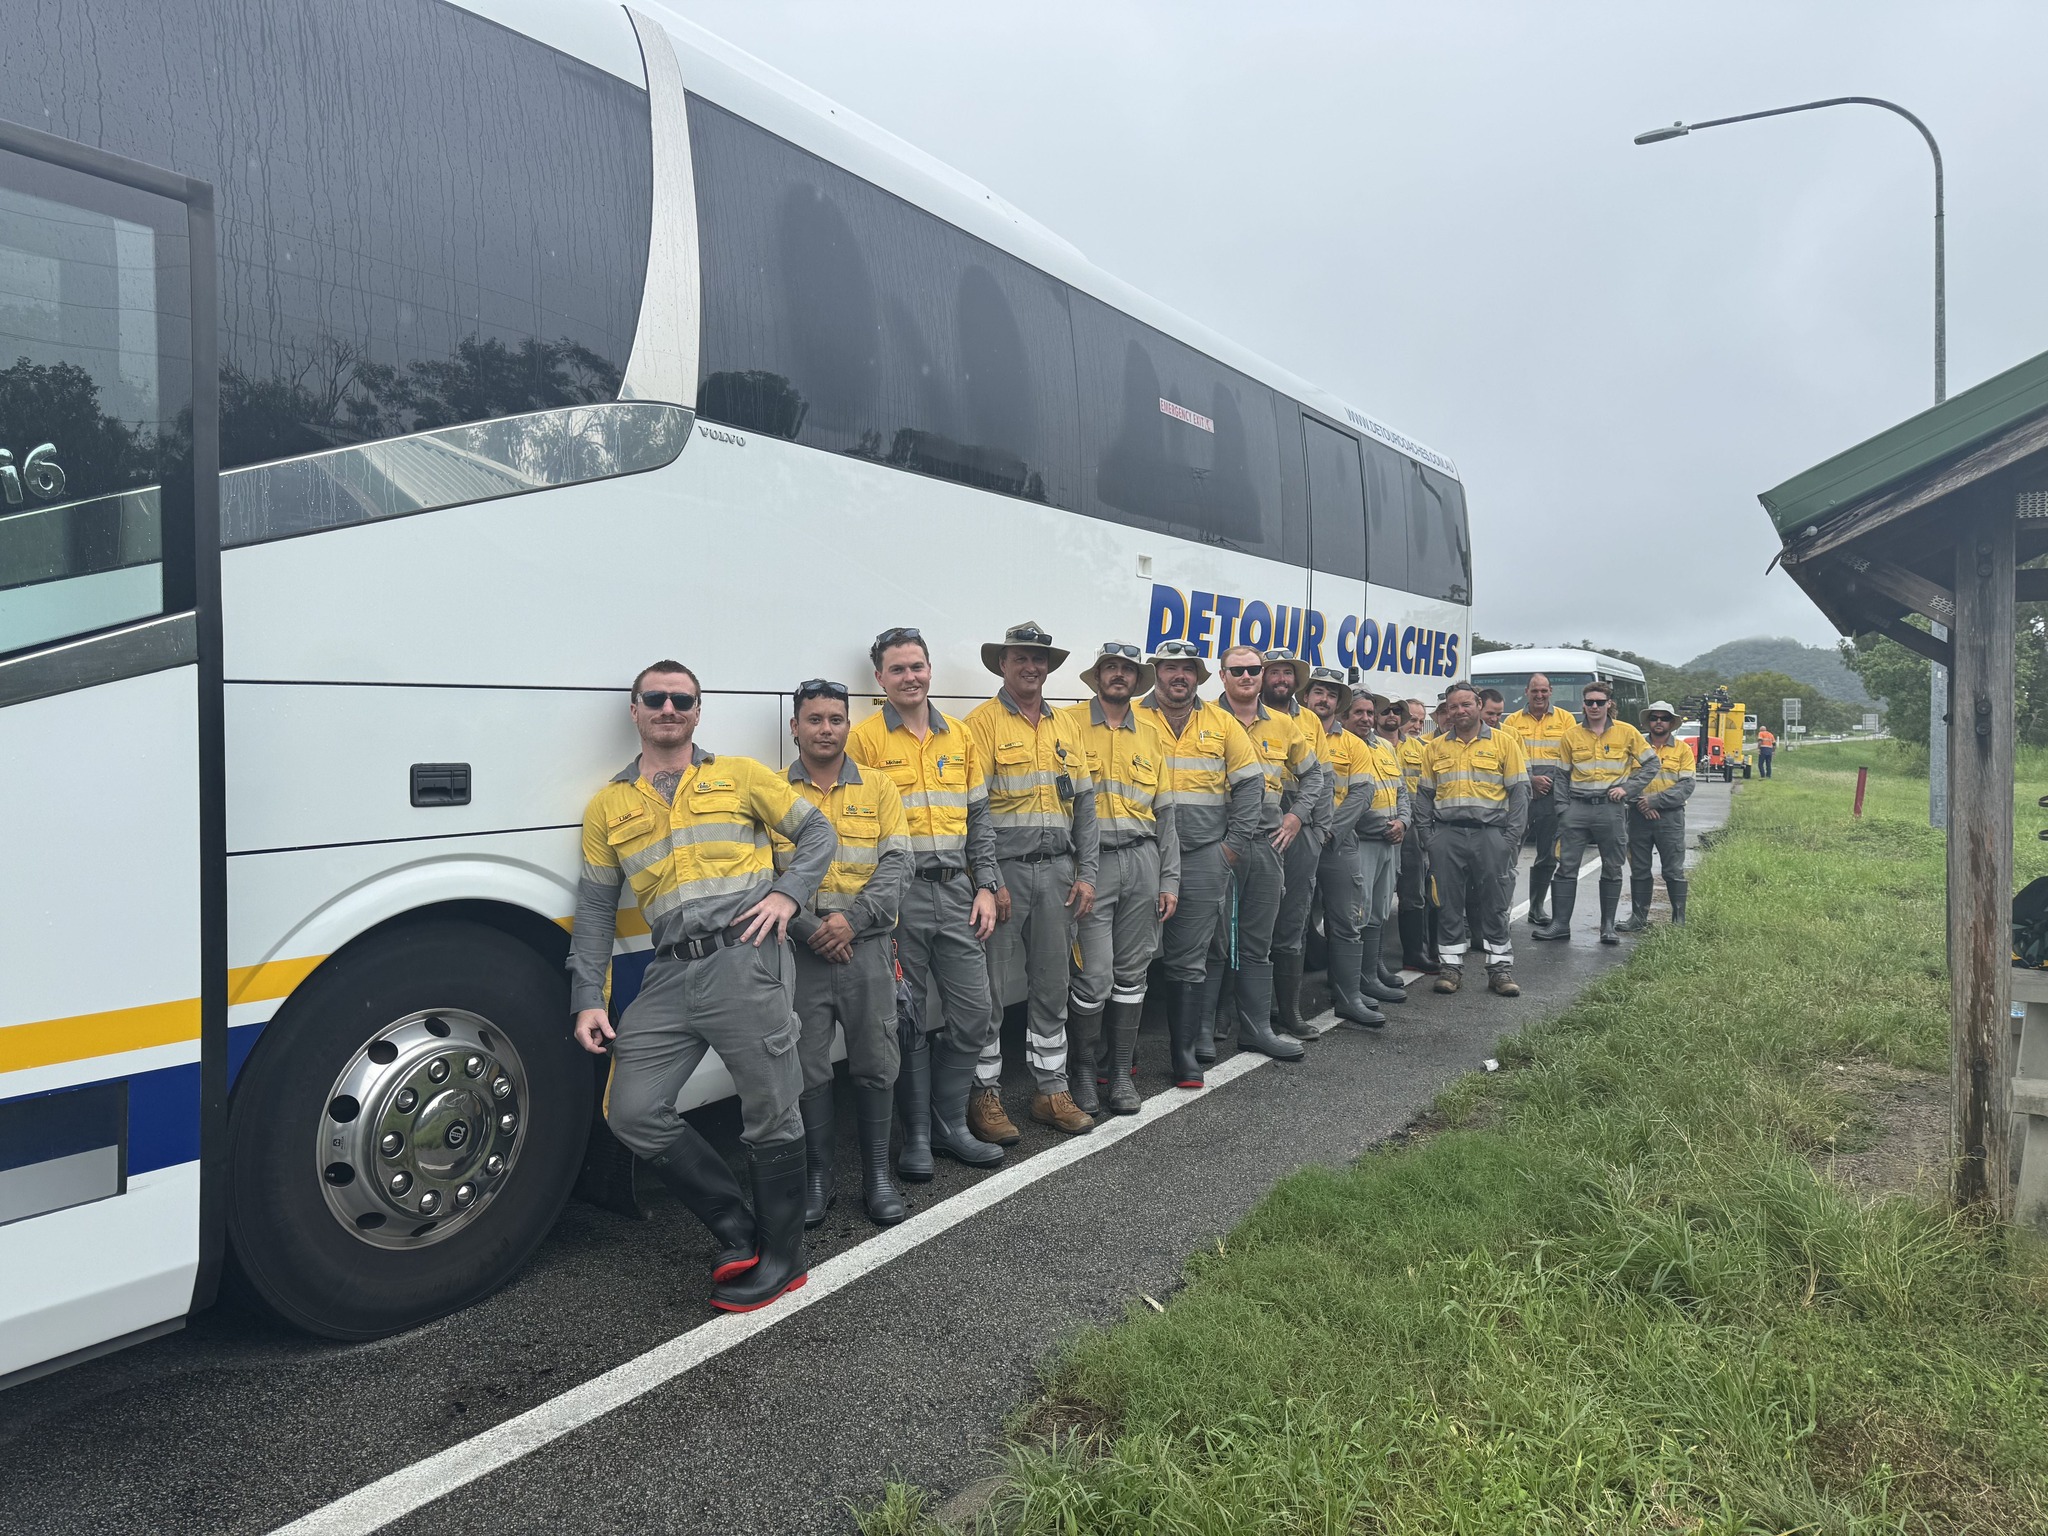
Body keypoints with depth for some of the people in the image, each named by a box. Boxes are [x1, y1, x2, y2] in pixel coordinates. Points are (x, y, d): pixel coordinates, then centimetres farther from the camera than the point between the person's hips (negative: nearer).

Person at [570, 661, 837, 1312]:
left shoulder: (739, 776, 9)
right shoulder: (608, 806, 15)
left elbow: (818, 832, 12)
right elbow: (595, 909, 14)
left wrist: (788, 894, -5)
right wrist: (587, 1000, 7)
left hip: (745, 961, -3)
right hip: (670, 973, 4)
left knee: (769, 1115, 1)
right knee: (632, 1111, -3)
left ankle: (781, 1258, 19)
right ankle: (738, 1230, 13)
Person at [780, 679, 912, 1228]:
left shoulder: (878, 786, 7)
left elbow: (896, 864, 0)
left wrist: (852, 919, -12)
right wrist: (809, 927, -14)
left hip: (867, 946, 1)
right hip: (801, 951, 0)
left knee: (875, 1065, 4)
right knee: (808, 1068, 5)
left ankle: (877, 1174, 18)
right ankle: (818, 1175, 20)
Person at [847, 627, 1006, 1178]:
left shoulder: (958, 736, 12)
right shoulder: (864, 739, -3)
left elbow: (978, 819, 14)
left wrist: (986, 888, 6)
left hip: (955, 891, 5)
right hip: (897, 894, -4)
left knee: (974, 1015, 6)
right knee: (909, 1022, 3)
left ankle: (949, 1125, 23)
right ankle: (916, 1135, 18)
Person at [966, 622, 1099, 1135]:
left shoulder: (1064, 728, 14)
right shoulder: (983, 722, -4)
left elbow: (1084, 805, 14)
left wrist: (1085, 873, 6)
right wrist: (990, 880, -15)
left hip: (1057, 870, 6)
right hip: (1003, 869, -5)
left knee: (1051, 986, 11)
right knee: (989, 988, 0)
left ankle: (1051, 1090, 22)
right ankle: (986, 1094, 13)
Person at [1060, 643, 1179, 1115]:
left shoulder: (1151, 733, 14)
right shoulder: (1068, 722, -1)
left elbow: (1164, 811, 15)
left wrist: (1169, 880, 10)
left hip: (1142, 860, 4)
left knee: (1132, 971, 8)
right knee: (1094, 976, -6)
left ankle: (1122, 1071, 20)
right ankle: (1081, 1071, 13)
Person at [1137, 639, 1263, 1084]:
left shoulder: (1222, 723, 9)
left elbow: (1249, 783, 10)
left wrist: (1235, 843, 2)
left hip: (1204, 859, 2)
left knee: (1189, 962, 7)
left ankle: (1185, 1055, 17)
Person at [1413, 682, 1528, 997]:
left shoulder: (1504, 742, 3)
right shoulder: (1435, 747, 10)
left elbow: (1519, 792, 2)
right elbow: (1425, 794, 13)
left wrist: (1511, 837, -6)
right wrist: (1427, 835, 4)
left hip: (1490, 833, -2)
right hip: (1446, 834, 2)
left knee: (1493, 903, 3)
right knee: (1450, 903, 5)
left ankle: (1499, 967, 11)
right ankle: (1452, 965, 14)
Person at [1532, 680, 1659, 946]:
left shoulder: (1627, 732, 2)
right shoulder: (1572, 735, 6)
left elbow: (1651, 763, 8)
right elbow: (1562, 775, 10)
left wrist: (1628, 788, -3)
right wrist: (1563, 809, 5)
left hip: (1611, 808, -1)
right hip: (1578, 807, 1)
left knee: (1612, 870, 6)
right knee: (1566, 867, -1)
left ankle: (1608, 926, 15)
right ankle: (1560, 923, 4)